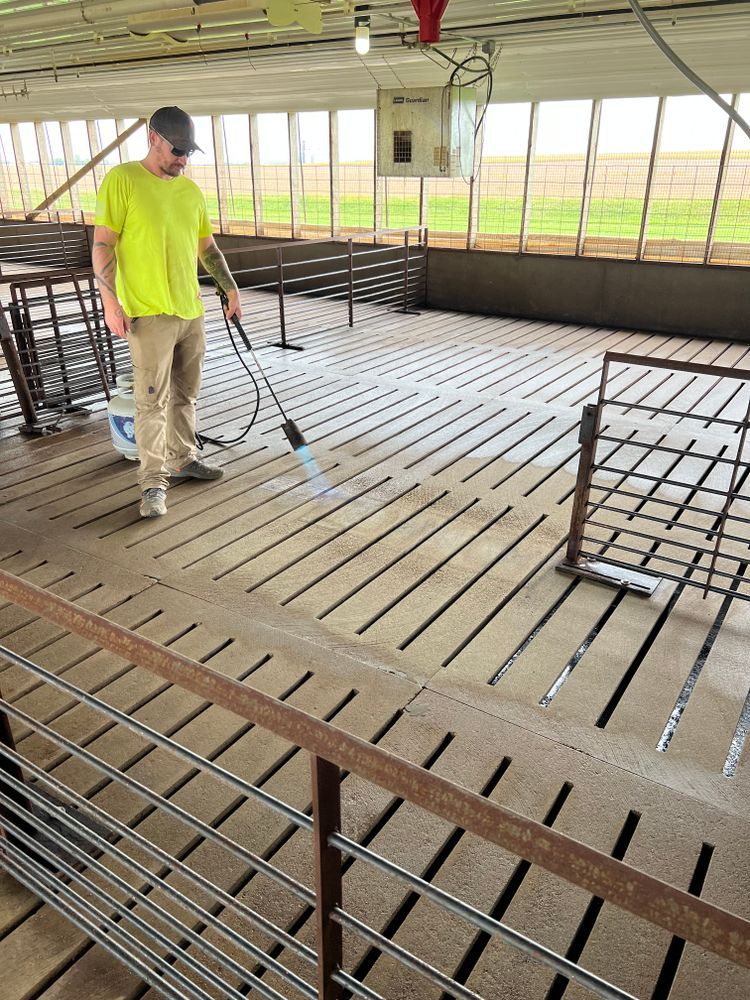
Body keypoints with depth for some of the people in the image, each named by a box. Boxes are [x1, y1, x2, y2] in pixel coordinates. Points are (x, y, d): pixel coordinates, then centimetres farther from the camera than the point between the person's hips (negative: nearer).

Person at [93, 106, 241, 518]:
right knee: (152, 400, -5)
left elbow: (207, 246, 21)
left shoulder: (191, 189, 12)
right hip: (148, 313, -6)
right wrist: (110, 302, -14)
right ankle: (153, 481, 2)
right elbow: (103, 245, -9)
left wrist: (230, 288, 15)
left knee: (185, 393, 15)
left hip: (191, 310, 6)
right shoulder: (122, 180, -6)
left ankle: (181, 458, 30)